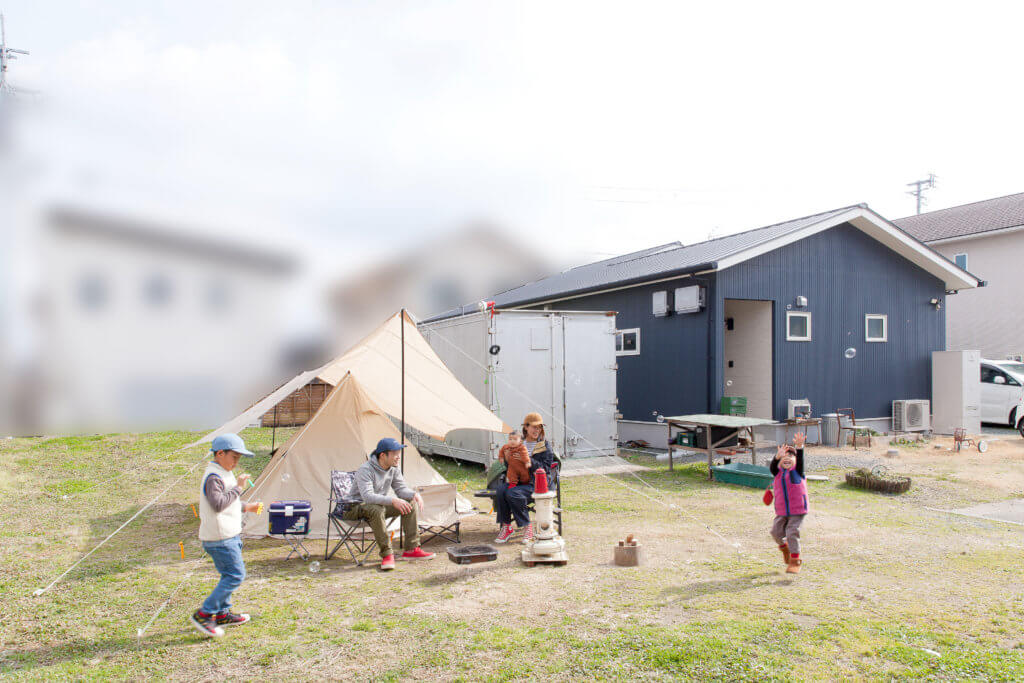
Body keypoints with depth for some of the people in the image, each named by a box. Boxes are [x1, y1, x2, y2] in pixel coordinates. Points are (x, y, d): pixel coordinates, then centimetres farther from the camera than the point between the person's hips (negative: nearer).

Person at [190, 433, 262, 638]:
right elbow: (218, 504, -29)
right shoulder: (213, 477, -17)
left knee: (229, 575, 17)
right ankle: (203, 614, -4)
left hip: (227, 535, 11)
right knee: (235, 575, -10)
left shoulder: (223, 474, 16)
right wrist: (238, 488, -23)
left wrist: (246, 507, 22)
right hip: (220, 537, -11)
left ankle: (222, 614, 27)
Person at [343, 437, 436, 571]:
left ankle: (411, 550, -6)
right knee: (377, 509, -40)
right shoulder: (365, 470, -27)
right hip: (356, 508, -7)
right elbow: (367, 496, -37)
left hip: (380, 505, 7)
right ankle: (387, 554, -30)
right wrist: (392, 500, -47)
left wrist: (414, 494, -22)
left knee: (410, 504, -10)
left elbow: (400, 488, 1)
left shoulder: (394, 468, -2)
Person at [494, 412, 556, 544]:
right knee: (500, 492, -23)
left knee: (512, 493, -30)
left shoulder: (544, 446, 1)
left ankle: (527, 527, -12)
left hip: (537, 483, -5)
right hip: (519, 482, 5)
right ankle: (505, 527, -11)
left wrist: (529, 460, -19)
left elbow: (545, 469, -9)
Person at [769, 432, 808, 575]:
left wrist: (799, 447, -43)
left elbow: (800, 459, -23)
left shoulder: (797, 470, -3)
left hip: (798, 509, -3)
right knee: (776, 532, 5)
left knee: (792, 533, -7)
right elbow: (773, 465, -22)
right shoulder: (777, 471, 0)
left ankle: (795, 561, 7)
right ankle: (784, 547, 37)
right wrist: (778, 456, -44)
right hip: (781, 510, 3)